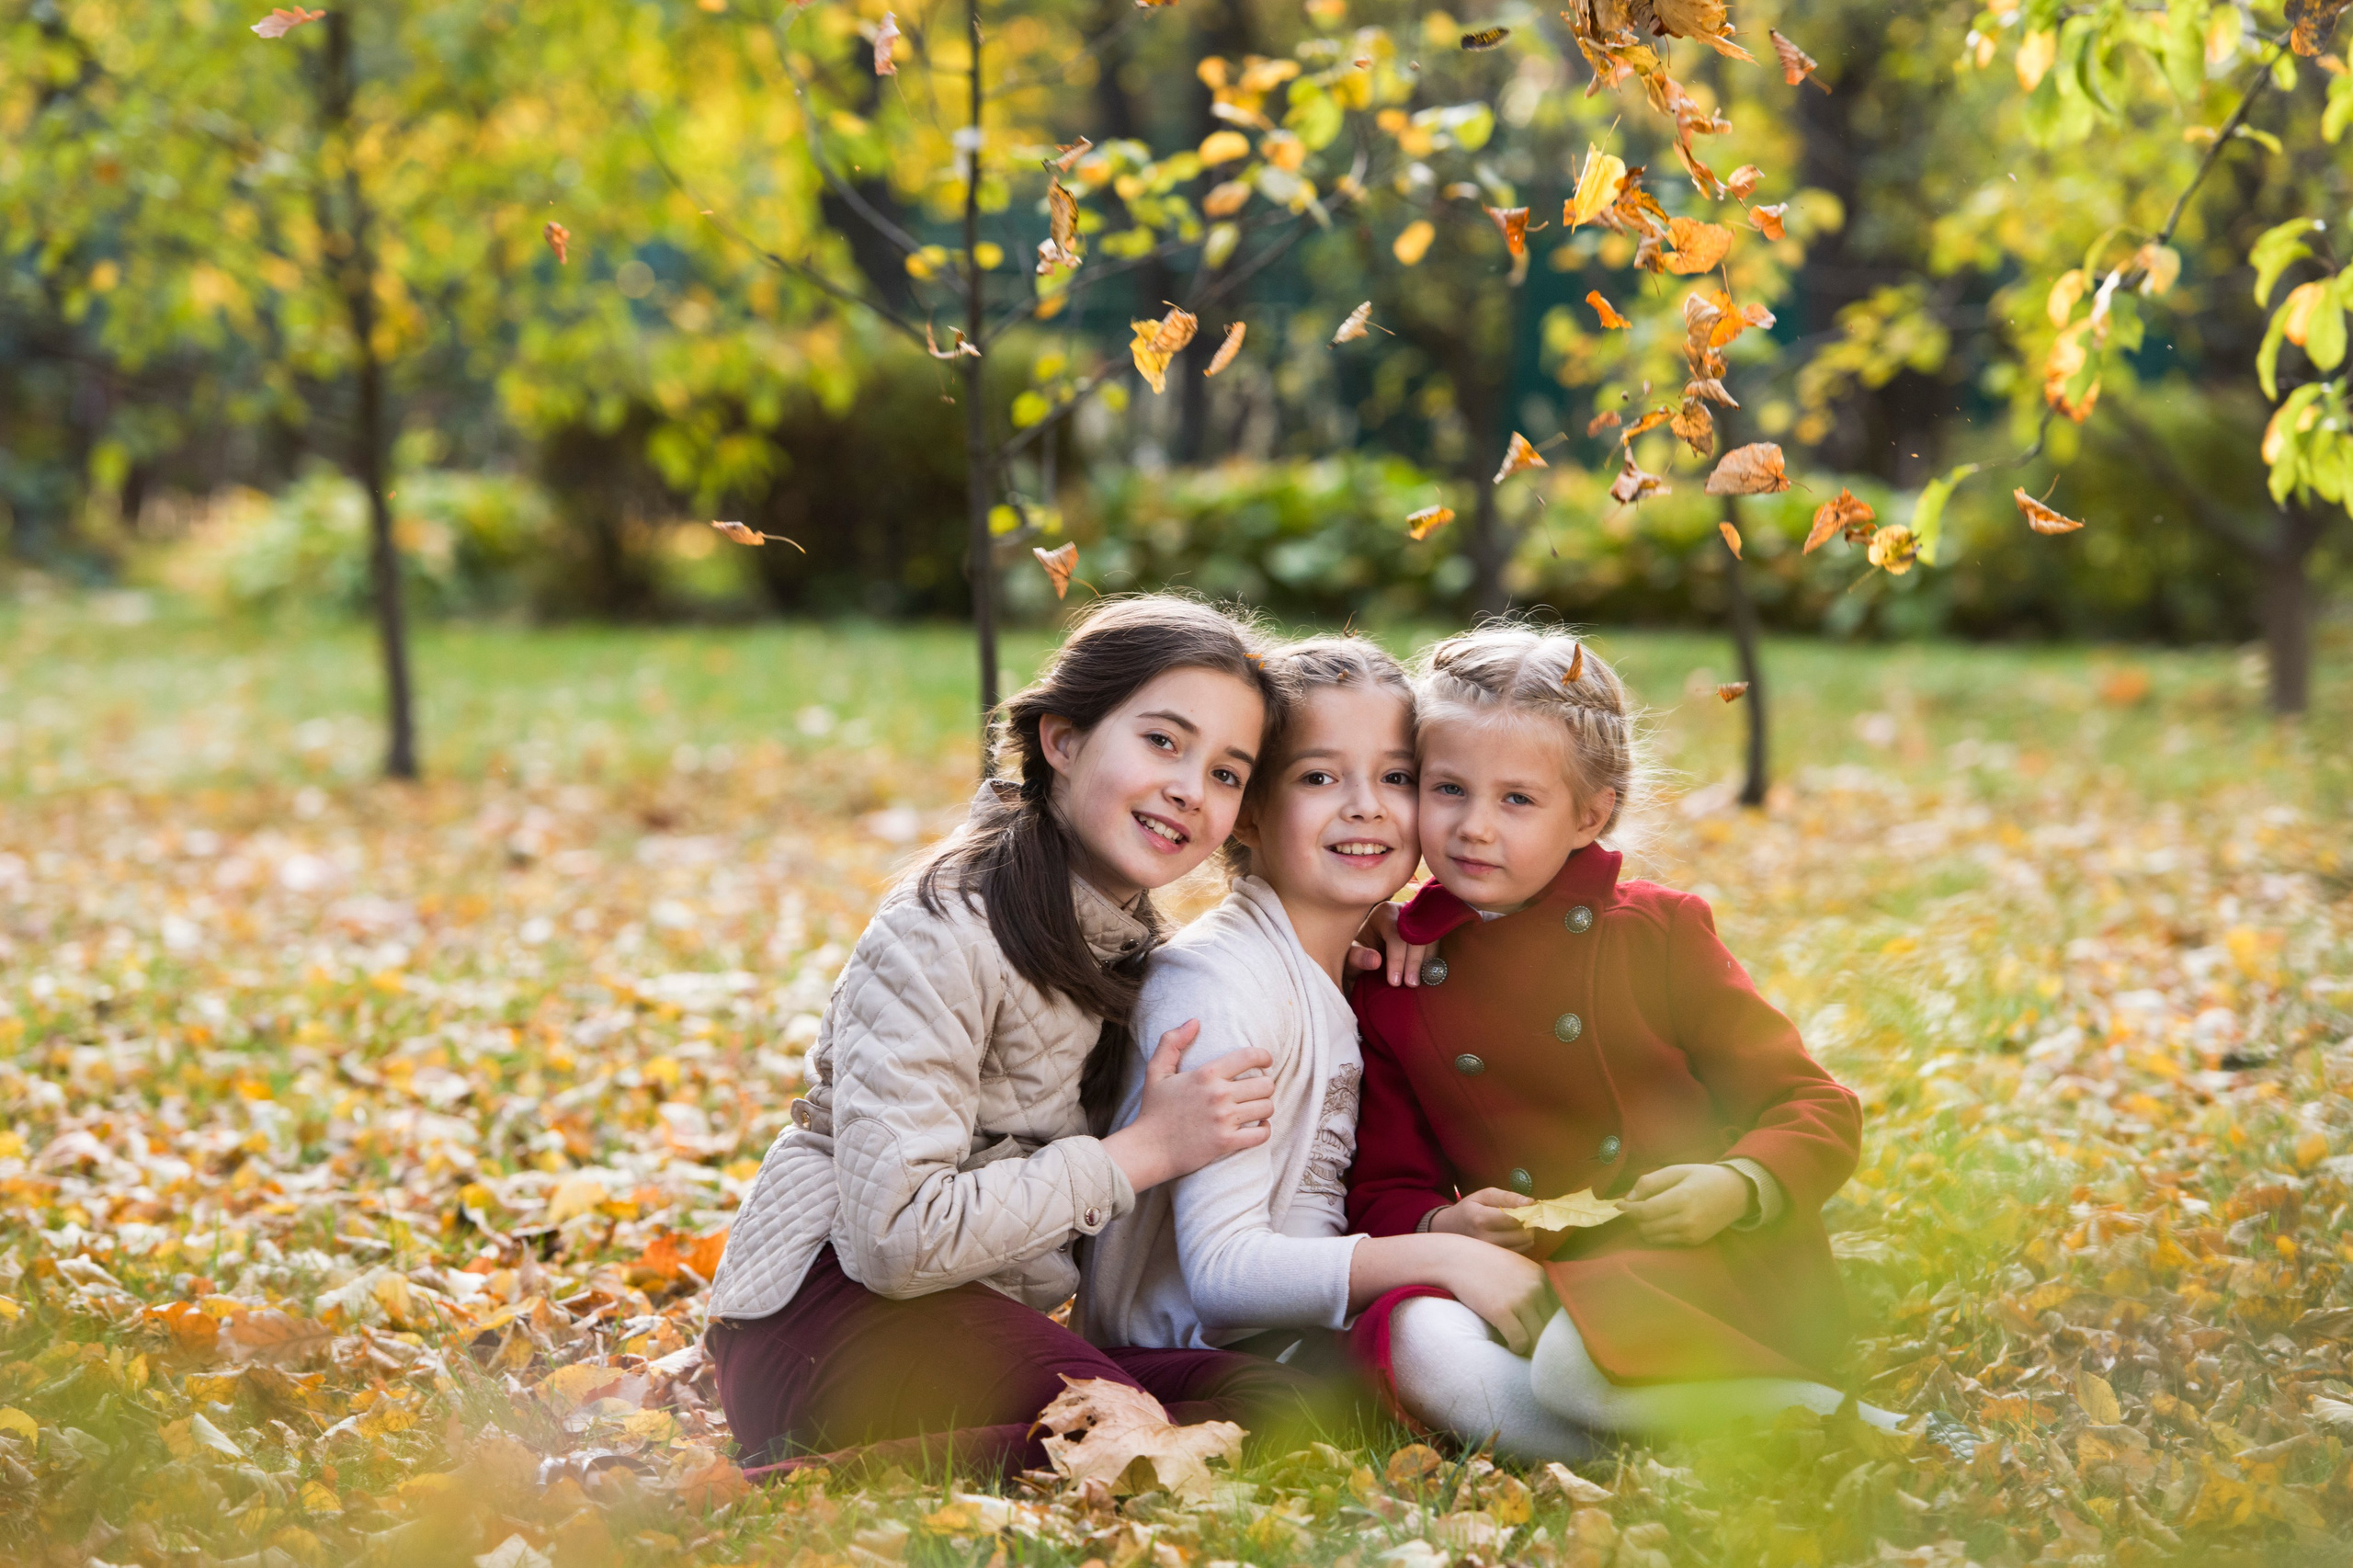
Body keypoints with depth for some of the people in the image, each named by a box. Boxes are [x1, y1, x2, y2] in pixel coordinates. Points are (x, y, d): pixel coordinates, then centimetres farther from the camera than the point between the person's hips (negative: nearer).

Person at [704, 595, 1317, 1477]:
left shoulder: (1128, 938, 11)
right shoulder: (942, 934, -14)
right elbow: (898, 1238, -22)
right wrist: (1145, 1151, -14)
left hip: (983, 1325, 9)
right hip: (825, 1311, -9)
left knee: (1266, 1401, -18)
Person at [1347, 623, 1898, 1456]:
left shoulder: (1657, 931, 5)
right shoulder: (1389, 983, 11)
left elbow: (1817, 1109, 4)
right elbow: (1384, 1190, 13)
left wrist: (1738, 1187, -18)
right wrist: (1444, 1227, -10)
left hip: (1721, 1272, -4)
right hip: (1532, 1289, 4)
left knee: (1580, 1357, -38)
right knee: (1416, 1339, -32)